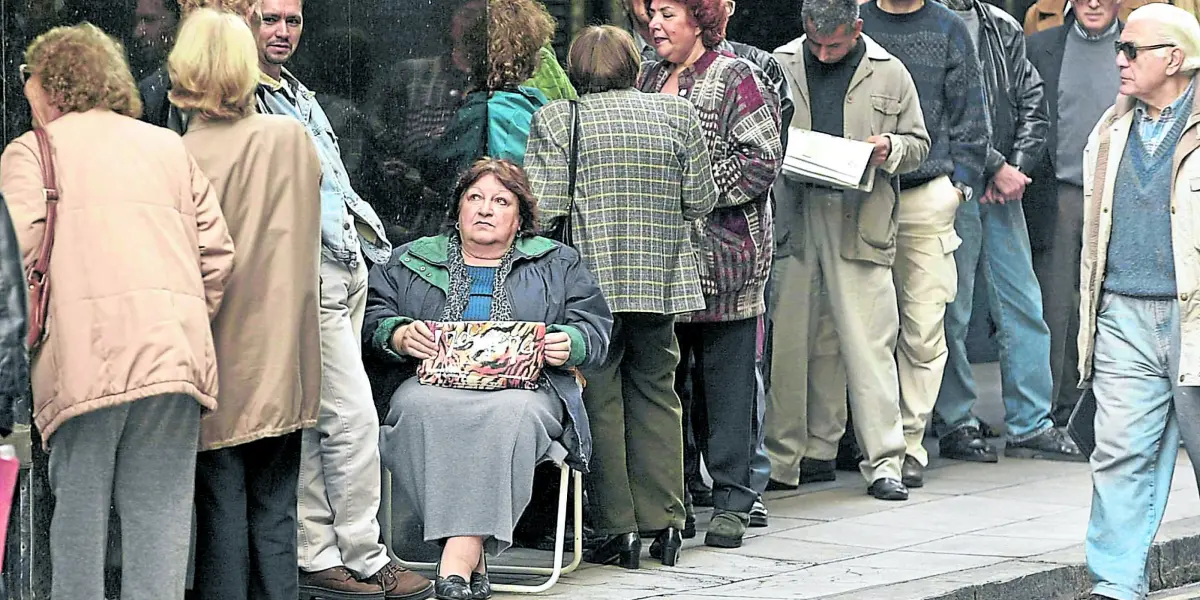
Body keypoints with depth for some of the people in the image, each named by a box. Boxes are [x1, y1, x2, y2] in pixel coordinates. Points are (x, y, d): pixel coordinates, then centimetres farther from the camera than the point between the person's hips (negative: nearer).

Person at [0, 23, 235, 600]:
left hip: (86, 353, -3)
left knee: (80, 505, 4)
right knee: (159, 508, 3)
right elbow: (216, 251, 13)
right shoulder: (168, 146, 21)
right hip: (175, 352, 3)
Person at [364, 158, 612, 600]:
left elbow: (595, 328, 14)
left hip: (525, 385, -1)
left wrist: (569, 344, -8)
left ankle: (460, 553, -44)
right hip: (436, 382, 1)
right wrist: (399, 336, -8)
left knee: (512, 415, -38)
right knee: (420, 408, -37)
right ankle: (471, 562, -38)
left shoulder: (557, 264, 22)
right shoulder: (411, 261, 24)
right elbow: (372, 316, 13)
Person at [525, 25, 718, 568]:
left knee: (599, 399, 4)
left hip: (591, 279, -3)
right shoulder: (678, 114, 4)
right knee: (655, 391, 13)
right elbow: (702, 201, 4)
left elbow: (544, 205, -10)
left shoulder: (556, 120, -4)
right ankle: (663, 522, 13)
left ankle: (618, 528, 4)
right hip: (661, 278, 3)